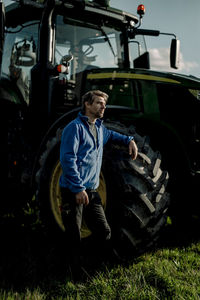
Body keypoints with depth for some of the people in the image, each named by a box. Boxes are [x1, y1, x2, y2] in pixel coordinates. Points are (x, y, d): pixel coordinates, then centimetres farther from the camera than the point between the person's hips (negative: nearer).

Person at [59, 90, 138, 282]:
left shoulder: (99, 128, 17)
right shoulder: (75, 127, -9)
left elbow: (111, 135, 41)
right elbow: (67, 159, -16)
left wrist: (129, 140, 23)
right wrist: (78, 189, -21)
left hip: (91, 191, 8)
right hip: (73, 192, -8)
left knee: (104, 233, 5)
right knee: (74, 239, 0)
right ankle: (76, 279, 15)